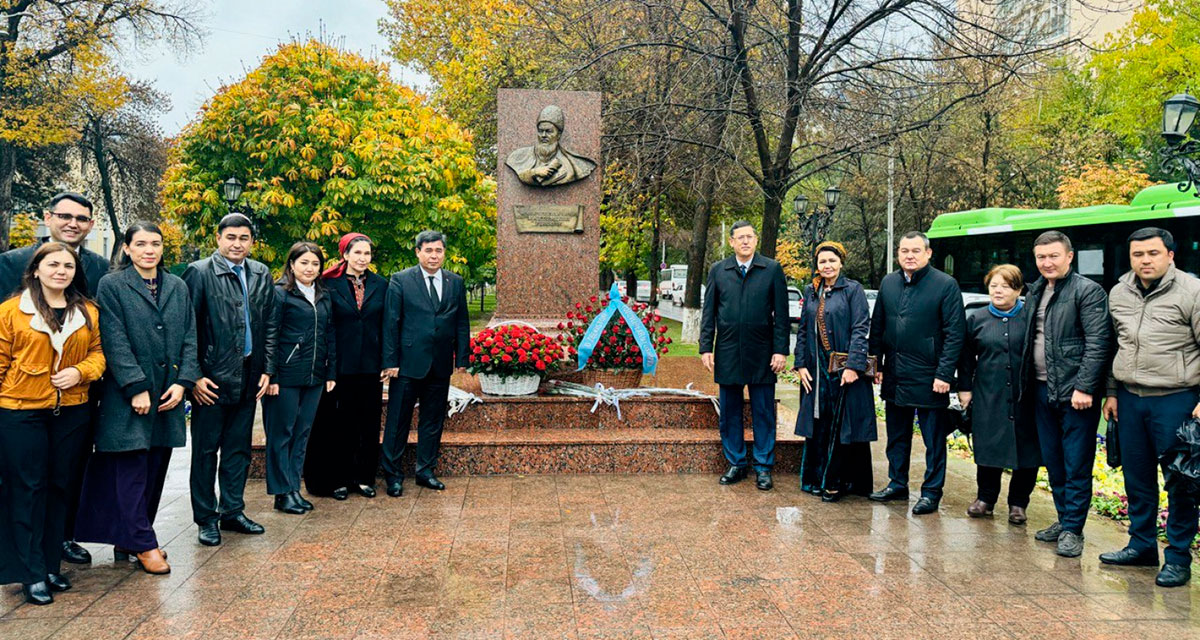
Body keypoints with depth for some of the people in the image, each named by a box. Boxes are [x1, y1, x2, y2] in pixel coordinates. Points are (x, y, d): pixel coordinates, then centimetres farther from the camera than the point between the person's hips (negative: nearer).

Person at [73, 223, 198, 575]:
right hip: (127, 398, -5)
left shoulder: (177, 286, 10)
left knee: (155, 470, 9)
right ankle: (143, 545, 7)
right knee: (131, 471, -1)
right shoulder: (111, 286, -3)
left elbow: (190, 337, 8)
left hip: (168, 395, 5)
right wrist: (137, 388, -15)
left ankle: (130, 538, 22)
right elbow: (115, 342, -9)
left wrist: (183, 381, -3)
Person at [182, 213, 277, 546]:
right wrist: (194, 376, -12)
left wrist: (267, 370, 6)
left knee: (239, 448, 13)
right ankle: (206, 518, 17)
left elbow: (269, 325, 12)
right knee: (205, 450, 6)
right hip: (212, 378, -5)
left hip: (248, 377, 5)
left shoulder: (261, 275, 8)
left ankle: (232, 511, 25)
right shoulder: (200, 272, -7)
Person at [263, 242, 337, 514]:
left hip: (314, 377, 6)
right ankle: (282, 493, 9)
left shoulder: (324, 297, 14)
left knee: (302, 433, 11)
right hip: (285, 376, -6)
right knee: (281, 433, 2)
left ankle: (294, 489, 19)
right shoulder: (280, 293, -5)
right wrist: (270, 376, -14)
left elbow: (330, 336, 15)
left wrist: (331, 372, 9)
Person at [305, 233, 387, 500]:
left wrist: (387, 362, 3)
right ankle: (339, 479, 15)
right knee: (341, 423, 5)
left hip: (370, 365, 3)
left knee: (369, 422, 8)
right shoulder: (330, 284, -1)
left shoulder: (380, 285, 6)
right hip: (341, 365, -2)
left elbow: (387, 326, 8)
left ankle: (365, 477, 19)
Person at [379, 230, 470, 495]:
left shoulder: (456, 283, 8)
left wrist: (461, 358, 5)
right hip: (408, 363, -3)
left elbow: (462, 323, 11)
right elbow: (390, 323, -4)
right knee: (398, 421, 4)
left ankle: (425, 471, 24)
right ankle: (393, 474, 15)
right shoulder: (400, 280, -3)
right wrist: (390, 362, -9)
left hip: (441, 365, 4)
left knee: (433, 421, 12)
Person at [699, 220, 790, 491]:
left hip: (762, 353, -2)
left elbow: (781, 314, 0)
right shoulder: (718, 271, 7)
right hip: (727, 353, 2)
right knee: (729, 412, 8)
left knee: (763, 413, 4)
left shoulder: (772, 270, 2)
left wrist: (780, 350, -6)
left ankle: (763, 468, 14)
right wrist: (706, 347, 0)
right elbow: (708, 313, 7)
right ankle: (735, 464, 20)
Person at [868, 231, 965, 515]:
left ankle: (931, 493, 15)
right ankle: (897, 484, 29)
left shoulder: (946, 285, -8)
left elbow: (955, 333, -10)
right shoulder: (888, 283, 8)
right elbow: (877, 328, 13)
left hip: (928, 379, -5)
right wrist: (876, 365, 8)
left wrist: (944, 374, -15)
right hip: (894, 377, 5)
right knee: (897, 435, 16)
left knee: (934, 440, 5)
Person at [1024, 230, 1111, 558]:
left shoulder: (1088, 291, -10)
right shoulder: (1035, 292, 13)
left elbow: (1098, 344, -15)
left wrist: (1084, 387, -20)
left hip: (1074, 393, -7)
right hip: (1042, 390, 7)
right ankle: (1063, 519, 28)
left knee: (1076, 466, 0)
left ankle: (1073, 530, 9)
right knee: (1053, 462, 15)